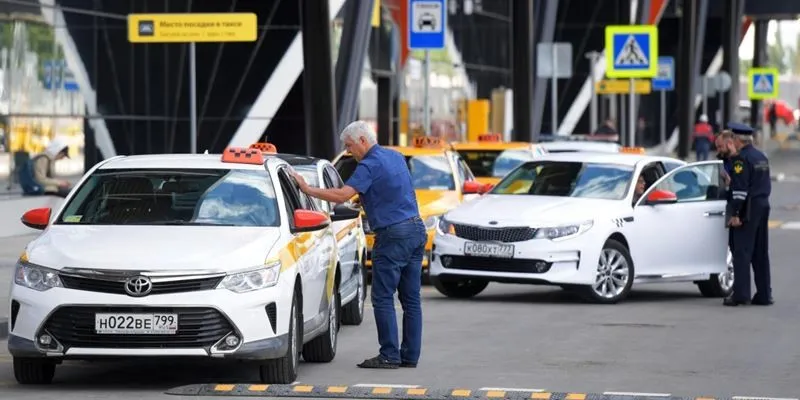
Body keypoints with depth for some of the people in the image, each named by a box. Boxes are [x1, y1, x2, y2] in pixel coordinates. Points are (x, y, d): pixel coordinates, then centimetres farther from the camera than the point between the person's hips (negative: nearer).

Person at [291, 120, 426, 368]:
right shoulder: (396, 157, 16)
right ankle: (410, 356, 10)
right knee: (411, 299, 8)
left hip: (393, 234, -9)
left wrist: (308, 189, -17)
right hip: (417, 229, 9)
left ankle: (389, 355, -5)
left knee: (383, 297, -4)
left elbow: (343, 195, -22)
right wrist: (366, 199, 19)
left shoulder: (370, 165, -11)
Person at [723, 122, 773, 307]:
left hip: (749, 208, -9)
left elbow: (740, 188, -18)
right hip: (764, 206, 9)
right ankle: (764, 294, 11)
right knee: (761, 253, 11)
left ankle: (741, 294, -12)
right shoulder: (761, 157, 16)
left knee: (742, 252, -8)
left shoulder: (742, 159, -12)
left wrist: (735, 214, -18)